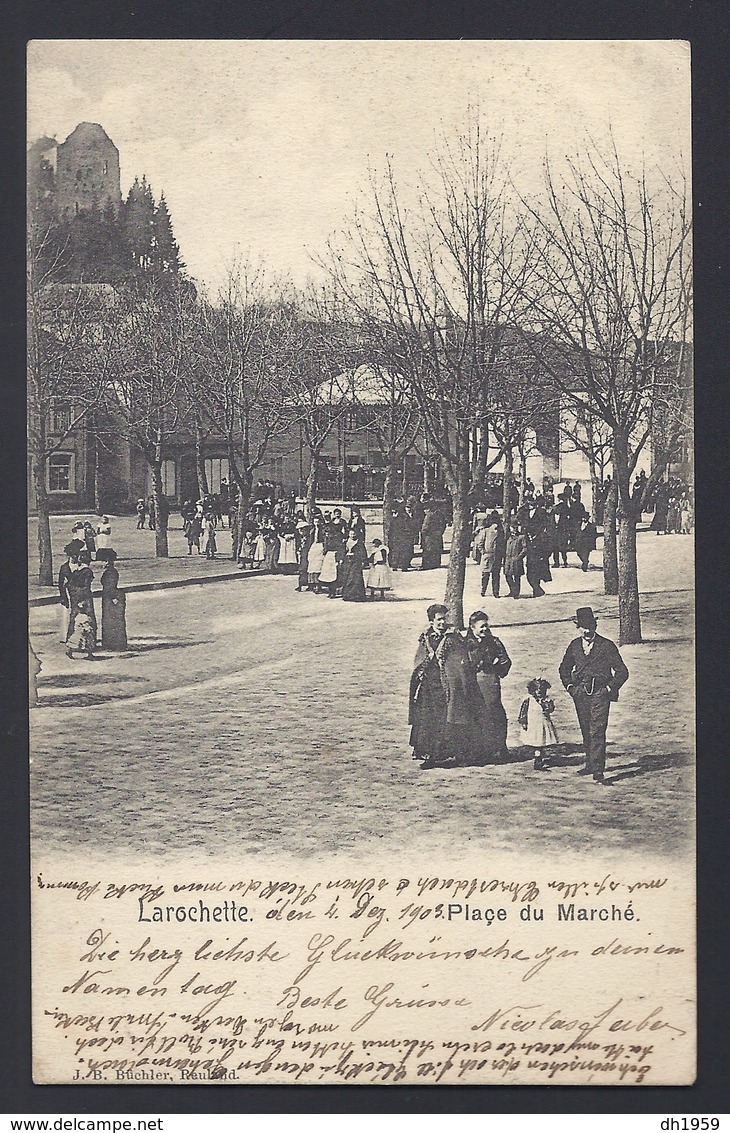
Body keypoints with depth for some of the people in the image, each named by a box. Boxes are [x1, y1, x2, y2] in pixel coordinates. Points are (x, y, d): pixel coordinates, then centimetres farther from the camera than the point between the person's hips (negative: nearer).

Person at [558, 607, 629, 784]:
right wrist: (569, 685, 11)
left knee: (597, 732, -12)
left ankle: (598, 769, -13)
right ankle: (590, 764, 25)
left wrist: (609, 688, -9)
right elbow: (564, 668, 25)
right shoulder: (574, 645, 9)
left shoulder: (606, 646, -4)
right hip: (580, 694, 5)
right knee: (586, 732, 12)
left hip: (599, 694, -5)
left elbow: (622, 672, -2)